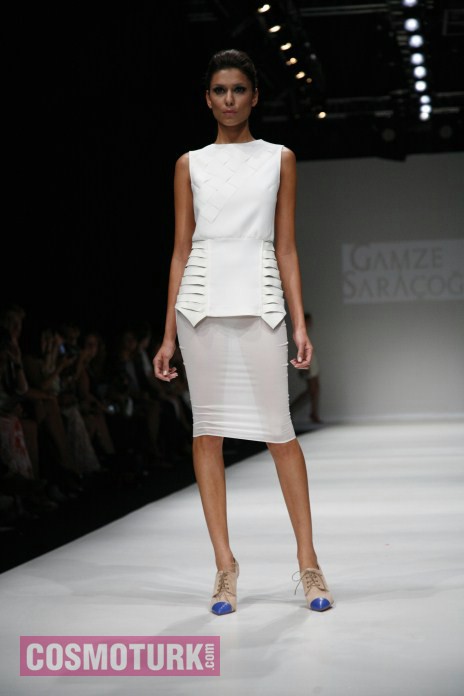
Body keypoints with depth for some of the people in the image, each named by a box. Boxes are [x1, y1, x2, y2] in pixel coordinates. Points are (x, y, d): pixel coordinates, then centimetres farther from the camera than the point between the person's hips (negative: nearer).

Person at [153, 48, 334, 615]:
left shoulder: (279, 159, 11)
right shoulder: (190, 165, 12)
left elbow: (286, 248, 8)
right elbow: (180, 251, 10)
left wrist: (300, 323, 0)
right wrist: (168, 334, 5)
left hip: (260, 301, -1)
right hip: (202, 302, 1)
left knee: (278, 429, -3)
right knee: (207, 430, 1)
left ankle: (307, 560, 6)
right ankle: (225, 565, 8)